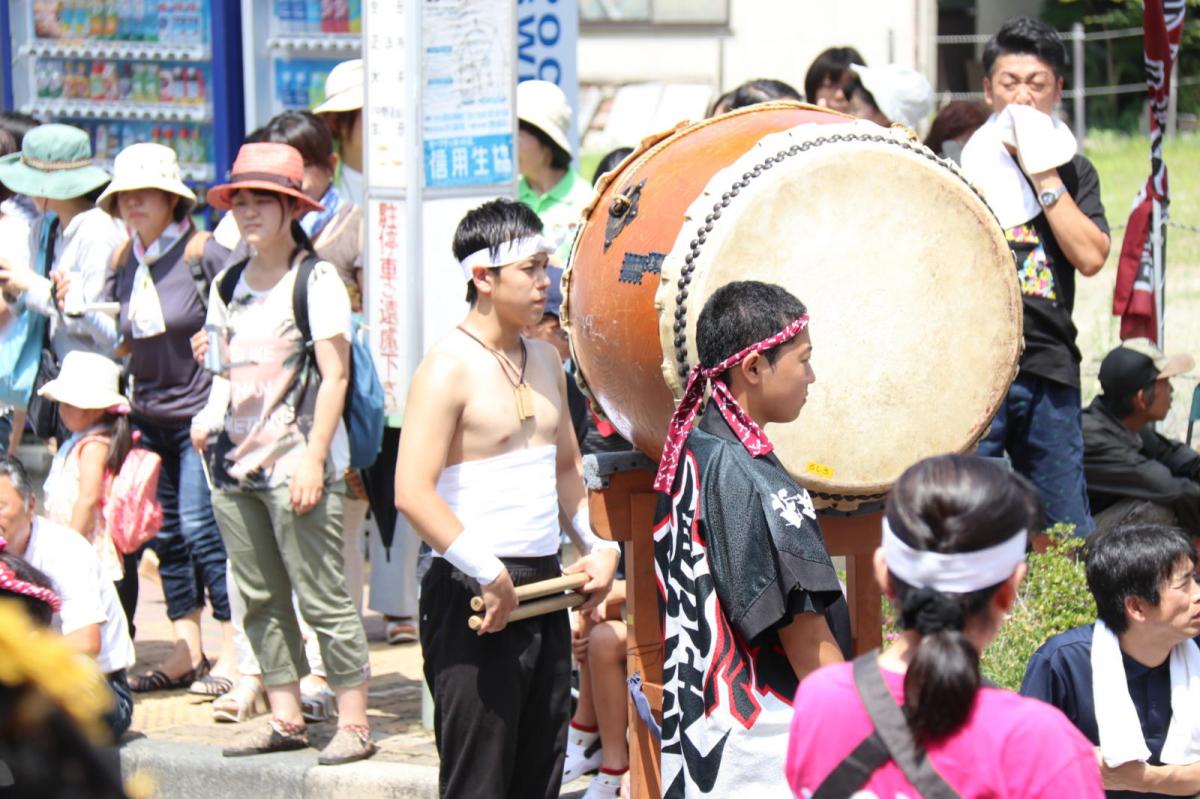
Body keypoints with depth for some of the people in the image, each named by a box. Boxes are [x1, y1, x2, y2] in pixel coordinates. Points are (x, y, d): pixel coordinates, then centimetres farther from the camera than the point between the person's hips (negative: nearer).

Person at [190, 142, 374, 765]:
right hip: (235, 460, 7)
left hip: (295, 461, -7)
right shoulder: (227, 285, 15)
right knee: (261, 599, 9)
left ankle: (354, 722, -5)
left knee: (322, 597, -8)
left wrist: (313, 458, -16)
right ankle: (285, 718, 15)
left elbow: (334, 376, -9)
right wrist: (209, 418, 4)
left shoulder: (315, 278, -5)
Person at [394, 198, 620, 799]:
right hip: (474, 598, -8)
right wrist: (489, 576, -22)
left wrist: (597, 545, 10)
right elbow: (412, 493, -21)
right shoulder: (449, 368, -13)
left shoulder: (546, 361, 13)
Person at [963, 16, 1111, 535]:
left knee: (1068, 537, 5)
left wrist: (1043, 176, -4)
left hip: (1050, 369, 3)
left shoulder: (1072, 172, 15)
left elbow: (1090, 257, -3)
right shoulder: (960, 163, 7)